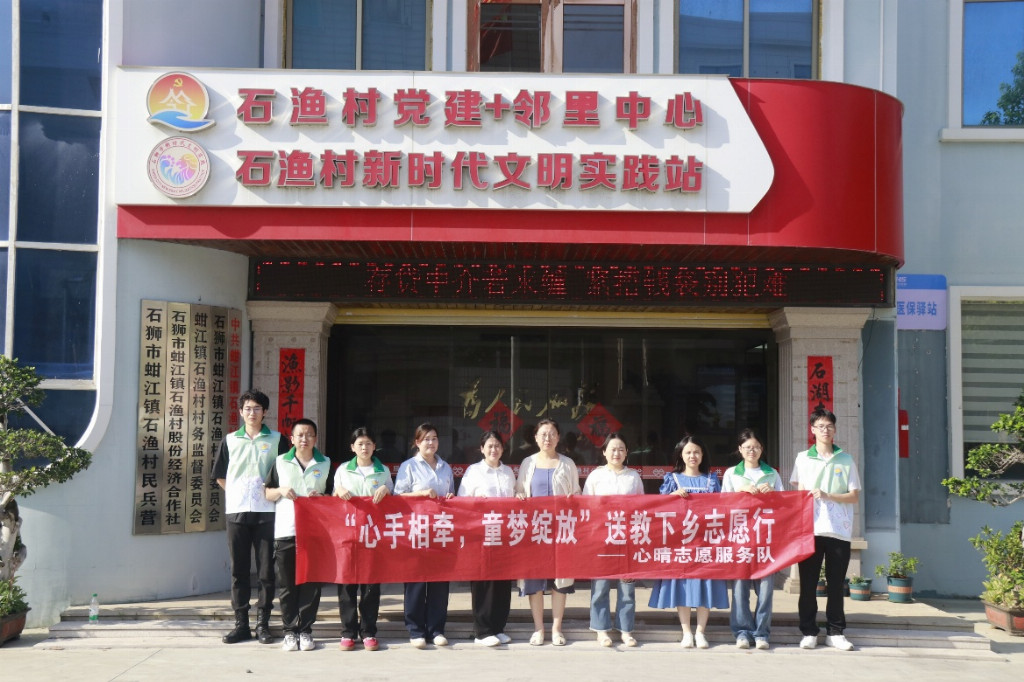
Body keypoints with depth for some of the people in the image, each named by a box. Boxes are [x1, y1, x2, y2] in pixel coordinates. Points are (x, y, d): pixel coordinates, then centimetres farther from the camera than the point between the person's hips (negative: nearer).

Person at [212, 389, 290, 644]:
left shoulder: (277, 440, 5)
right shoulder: (230, 440, 10)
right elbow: (220, 475, 15)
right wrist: (237, 494, 7)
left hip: (266, 512, -2)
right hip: (236, 511, 2)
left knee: (266, 570, -1)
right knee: (238, 570, 5)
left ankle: (262, 624, 7)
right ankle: (241, 624, 11)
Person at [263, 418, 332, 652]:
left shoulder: (325, 464, 12)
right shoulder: (281, 462, 11)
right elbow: (266, 493, 13)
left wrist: (321, 497, -5)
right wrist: (280, 491, -7)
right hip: (285, 532, 0)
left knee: (311, 583, -1)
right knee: (287, 584, 1)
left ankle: (305, 630, 7)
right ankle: (290, 630, 8)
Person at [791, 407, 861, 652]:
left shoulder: (846, 460, 9)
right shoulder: (803, 458, 10)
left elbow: (854, 496, 5)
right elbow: (799, 493, 11)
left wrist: (827, 495, -10)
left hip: (839, 530, 0)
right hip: (810, 529, 0)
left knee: (836, 584, 4)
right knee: (808, 583, 1)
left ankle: (835, 632, 13)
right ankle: (808, 632, 8)